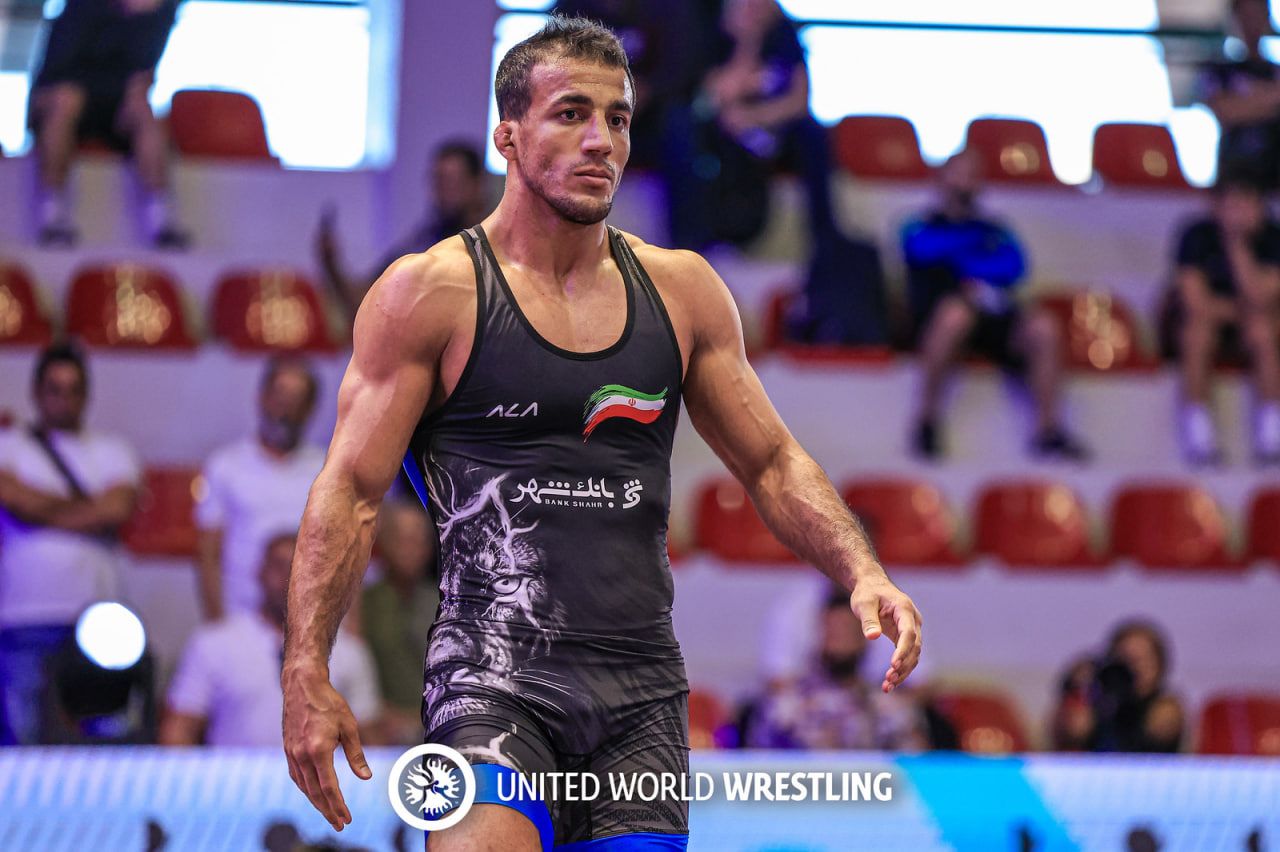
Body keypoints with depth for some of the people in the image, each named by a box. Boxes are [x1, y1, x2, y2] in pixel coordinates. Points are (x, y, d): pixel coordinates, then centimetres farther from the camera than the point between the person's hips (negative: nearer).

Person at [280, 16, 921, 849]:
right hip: (496, 678, -4)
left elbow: (773, 462, 18)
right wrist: (307, 675, -13)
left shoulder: (681, 290, 13)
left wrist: (862, 572, 0)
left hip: (643, 690, 5)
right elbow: (350, 491, -3)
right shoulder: (432, 294, 0)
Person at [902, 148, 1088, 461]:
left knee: (1043, 327, -28)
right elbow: (922, 249, -4)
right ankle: (927, 415, -28)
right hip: (935, 321, -3)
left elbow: (1014, 266, 7)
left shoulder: (995, 233, 28)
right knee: (956, 312, -41)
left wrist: (962, 261, -3)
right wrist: (973, 238, 5)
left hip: (995, 321, 3)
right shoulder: (923, 227, 21)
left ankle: (1048, 429, -23)